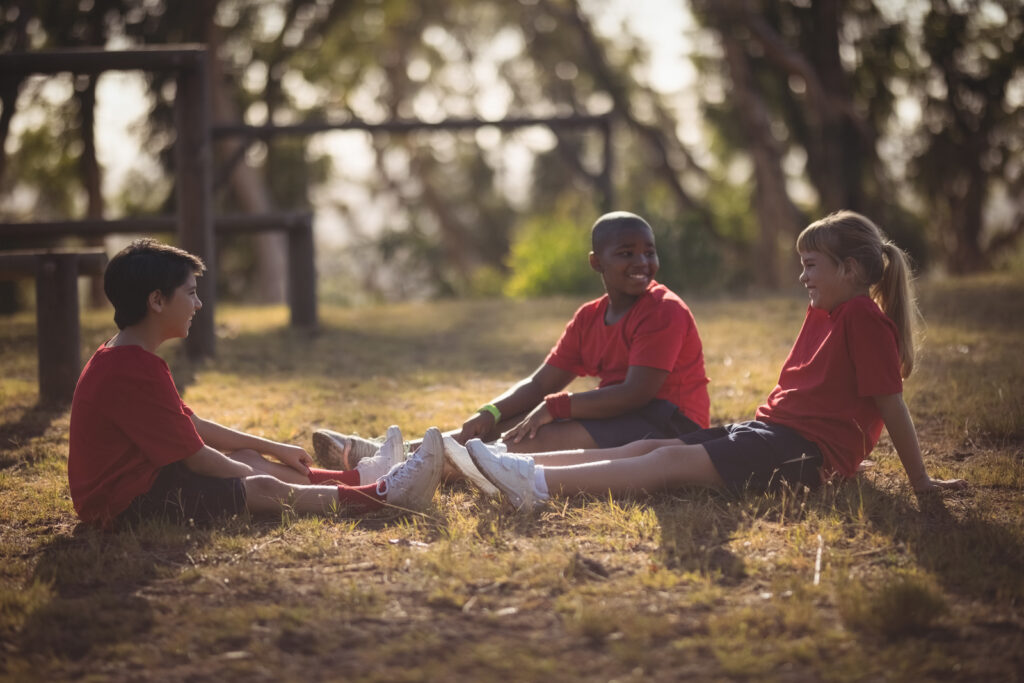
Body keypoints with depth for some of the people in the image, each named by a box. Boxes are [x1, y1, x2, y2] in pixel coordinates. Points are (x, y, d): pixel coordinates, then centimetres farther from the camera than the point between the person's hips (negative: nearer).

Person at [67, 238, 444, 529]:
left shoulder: (121, 358, 12)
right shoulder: (133, 372, -23)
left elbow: (190, 424, 19)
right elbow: (196, 458, -19)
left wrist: (275, 450, 20)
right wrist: (249, 475, -1)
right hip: (125, 504, -11)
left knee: (249, 459, 16)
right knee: (262, 489, -11)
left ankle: (361, 478, 24)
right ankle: (385, 494, -5)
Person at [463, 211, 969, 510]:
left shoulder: (864, 318, -8)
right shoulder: (821, 314, 22)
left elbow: (891, 403, -11)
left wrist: (921, 481, -10)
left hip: (806, 451, -9)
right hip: (771, 430, 9)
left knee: (672, 461, -23)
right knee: (647, 447, -6)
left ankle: (539, 484, -35)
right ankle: (517, 468, -17)